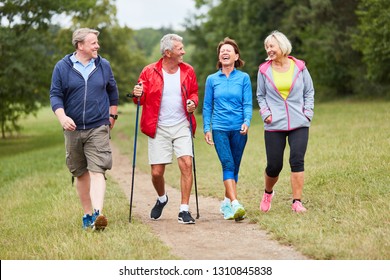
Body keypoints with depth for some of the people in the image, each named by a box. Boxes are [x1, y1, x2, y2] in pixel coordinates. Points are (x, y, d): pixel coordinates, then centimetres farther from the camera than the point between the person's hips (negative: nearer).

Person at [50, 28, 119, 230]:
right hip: (73, 129, 1)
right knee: (80, 174, 10)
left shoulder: (103, 66, 5)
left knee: (97, 171, -14)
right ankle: (87, 213, 21)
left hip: (98, 129, -1)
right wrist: (62, 117, -16)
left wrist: (112, 115, 18)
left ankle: (98, 213, -23)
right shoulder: (62, 67, 0)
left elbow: (112, 91, 18)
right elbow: (55, 95, -1)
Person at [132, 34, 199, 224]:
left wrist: (193, 102, -5)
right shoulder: (150, 72, -2)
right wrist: (137, 95, -18)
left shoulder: (188, 71, 5)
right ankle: (161, 198, 34)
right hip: (158, 128, -1)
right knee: (157, 172, 0)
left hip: (182, 126, 1)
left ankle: (184, 210, -7)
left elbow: (194, 92, 18)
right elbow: (142, 99, 5)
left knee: (186, 164, -15)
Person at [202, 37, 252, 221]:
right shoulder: (212, 80, 7)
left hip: (239, 129, 1)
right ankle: (235, 204, -23)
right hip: (219, 128, -1)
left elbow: (248, 104, 2)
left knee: (234, 166, 7)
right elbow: (207, 106, 10)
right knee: (228, 164, -14)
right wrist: (206, 129, 2)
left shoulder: (243, 78, 5)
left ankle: (226, 202, 23)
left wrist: (246, 122, -14)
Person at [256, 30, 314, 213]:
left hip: (299, 124, 0)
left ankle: (297, 201, -5)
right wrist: (265, 113, -1)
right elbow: (261, 96, 14)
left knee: (297, 161, -11)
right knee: (274, 165, 2)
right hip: (274, 125, 0)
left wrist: (308, 111, 1)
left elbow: (309, 92, 13)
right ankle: (268, 192, 31)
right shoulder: (264, 70, 5)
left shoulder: (299, 67, 4)